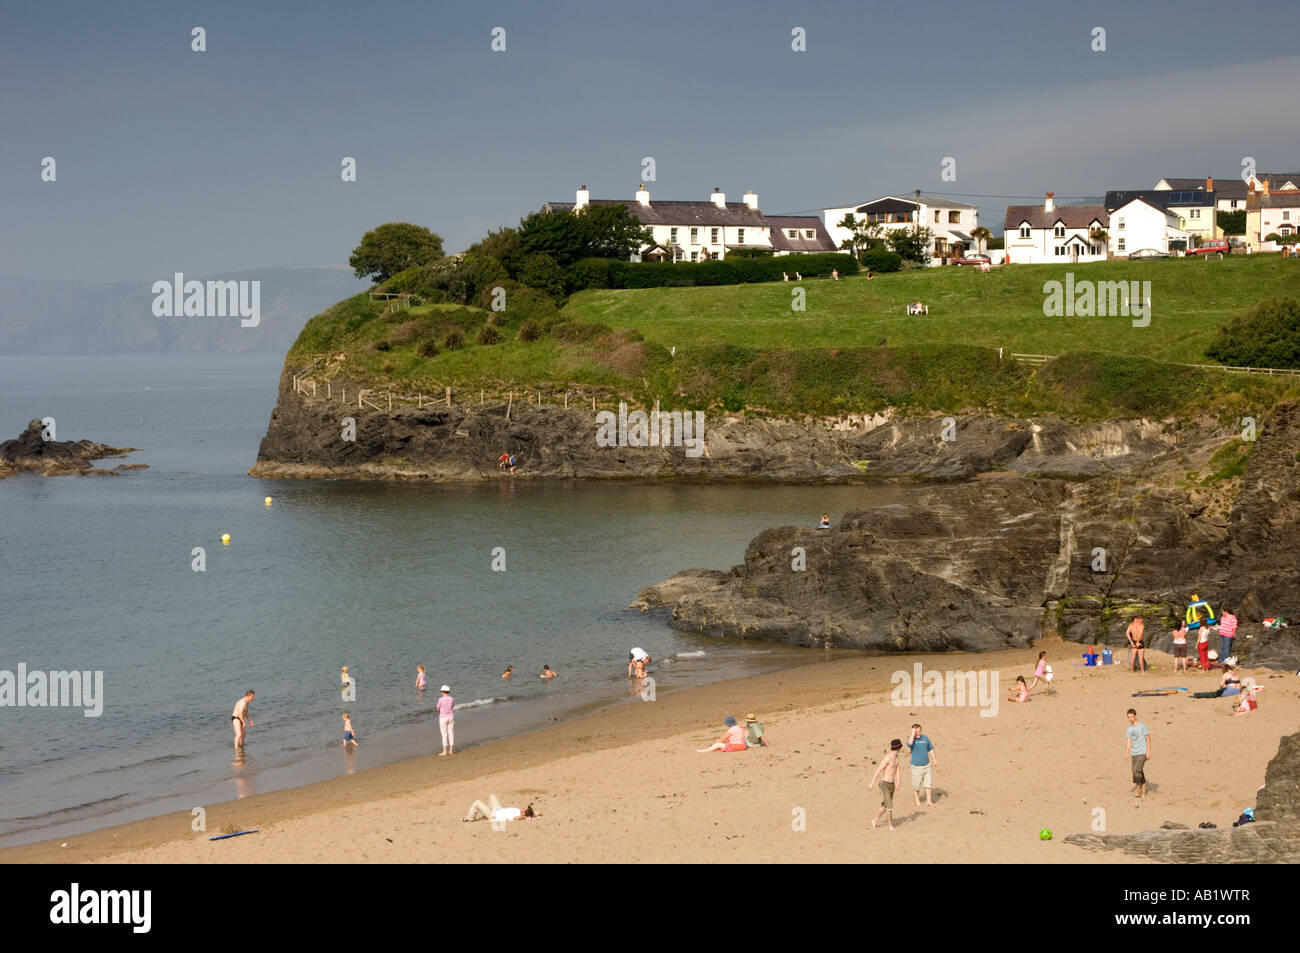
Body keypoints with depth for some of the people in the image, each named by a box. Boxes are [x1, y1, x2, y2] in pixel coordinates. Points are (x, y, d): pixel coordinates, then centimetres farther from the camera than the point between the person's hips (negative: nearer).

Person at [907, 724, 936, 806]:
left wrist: (934, 759, 12)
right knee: (916, 786, 4)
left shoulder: (925, 738, 4)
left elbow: (930, 749, 16)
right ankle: (917, 801, 22)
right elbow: (909, 744, -33)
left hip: (927, 765, 3)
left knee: (928, 784, 0)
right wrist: (913, 734, -23)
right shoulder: (911, 738, -7)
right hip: (916, 766, -3)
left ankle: (928, 801, 6)